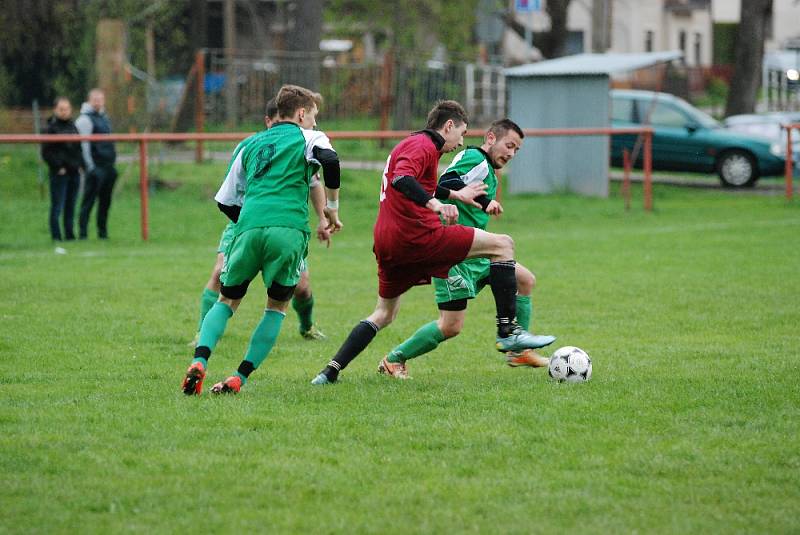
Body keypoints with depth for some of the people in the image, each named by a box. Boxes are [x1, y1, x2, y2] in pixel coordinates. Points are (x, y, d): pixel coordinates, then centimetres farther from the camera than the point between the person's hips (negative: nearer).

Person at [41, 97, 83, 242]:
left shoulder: (73, 127, 15)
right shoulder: (51, 128, -4)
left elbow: (79, 148, 22)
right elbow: (46, 152, -8)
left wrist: (80, 165, 8)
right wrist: (58, 167, -12)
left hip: (74, 172, 6)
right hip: (59, 173, -6)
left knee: (71, 206, 8)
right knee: (57, 207, -6)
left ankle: (69, 234, 12)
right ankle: (56, 235, -3)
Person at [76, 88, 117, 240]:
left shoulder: (104, 117, 18)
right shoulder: (85, 119, -8)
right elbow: (84, 144, -13)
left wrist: (113, 162, 19)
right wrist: (90, 166, -17)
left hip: (108, 166, 8)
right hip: (96, 167, -8)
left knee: (105, 201, 10)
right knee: (89, 200, -8)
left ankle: (102, 231, 17)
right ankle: (82, 232, -8)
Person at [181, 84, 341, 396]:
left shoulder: (251, 145, 28)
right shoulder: (306, 138, 15)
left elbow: (225, 202, 27)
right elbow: (330, 160, -9)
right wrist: (332, 205, 3)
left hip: (249, 228, 3)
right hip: (289, 229, -3)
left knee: (227, 300, 17)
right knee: (277, 306, 14)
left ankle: (199, 362, -9)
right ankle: (238, 379, 4)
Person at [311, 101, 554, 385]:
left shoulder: (410, 144, 25)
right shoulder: (423, 145, -7)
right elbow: (401, 180, -26)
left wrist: (456, 195, 43)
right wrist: (436, 204, -37)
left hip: (387, 243, 10)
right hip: (417, 234, -10)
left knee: (384, 313, 23)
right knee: (503, 245, -5)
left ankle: (332, 370, 15)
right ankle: (508, 331, -11)